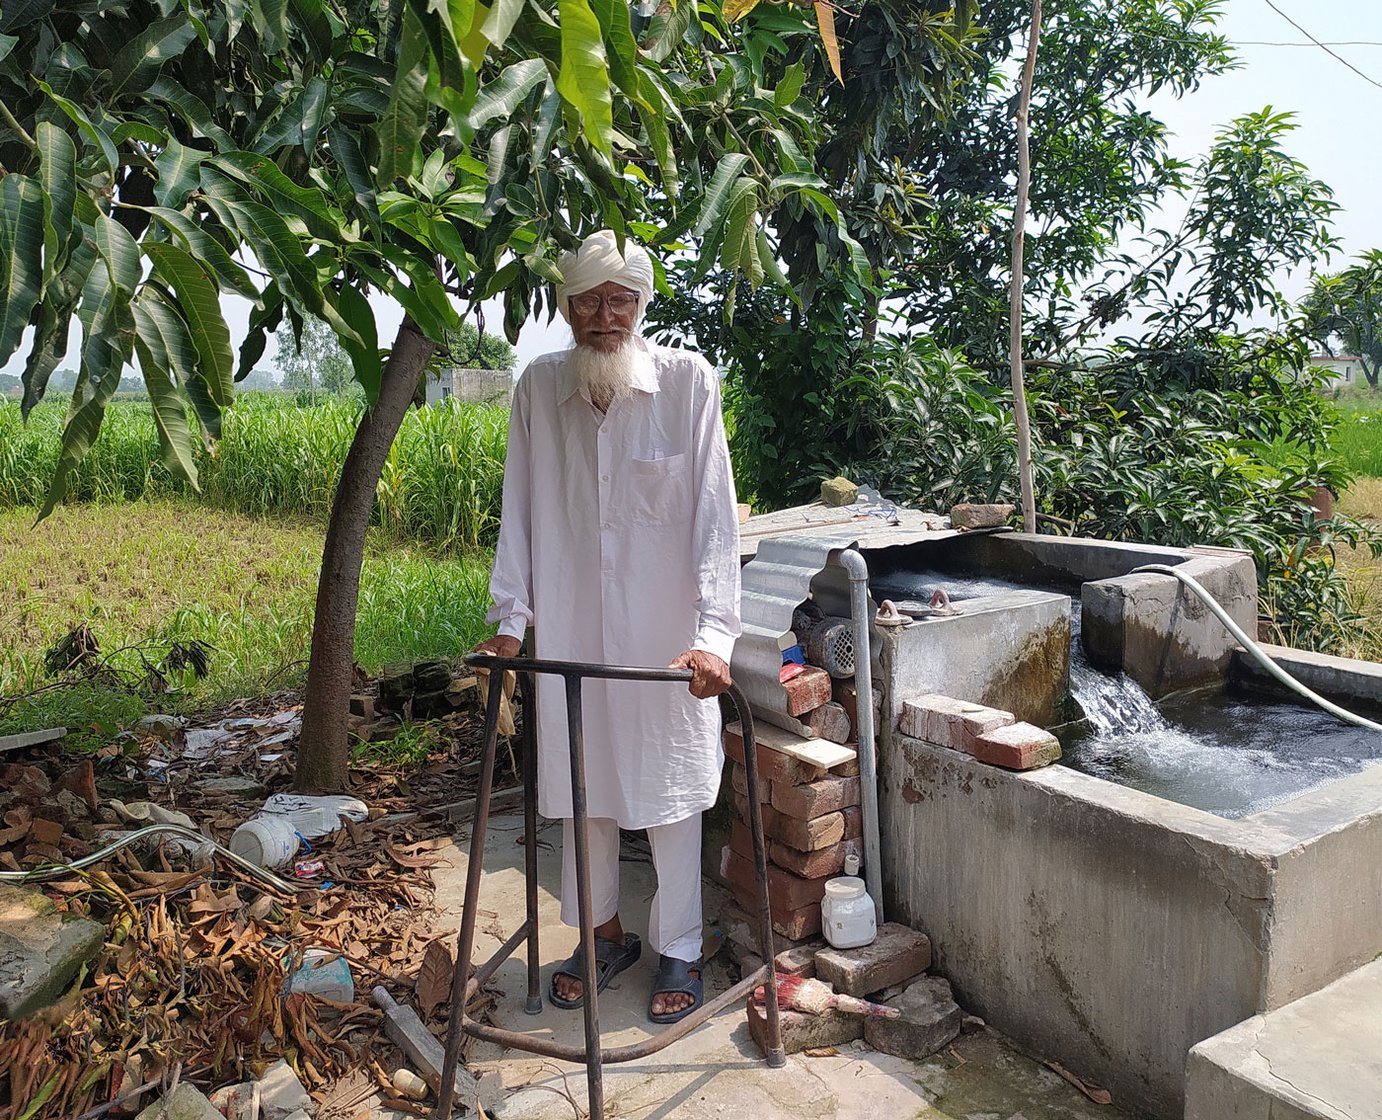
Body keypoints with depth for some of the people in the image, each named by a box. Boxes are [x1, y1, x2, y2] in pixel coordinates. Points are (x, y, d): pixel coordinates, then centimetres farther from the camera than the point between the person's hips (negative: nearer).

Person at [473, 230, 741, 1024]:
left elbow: (715, 512, -14)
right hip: (571, 629, 3)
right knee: (579, 785, 15)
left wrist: (714, 632, -22)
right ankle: (604, 933, 37)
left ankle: (680, 949, 28)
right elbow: (522, 511, 4)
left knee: (669, 787, 9)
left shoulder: (688, 380, -10)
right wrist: (511, 618, 0)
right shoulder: (540, 386, 0)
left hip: (665, 632, -3)